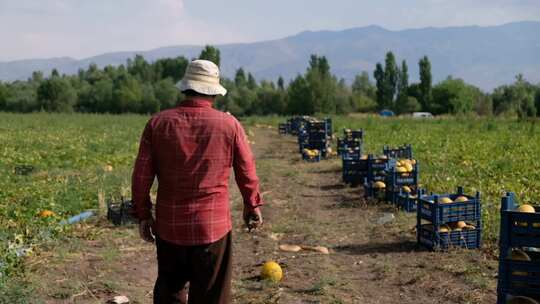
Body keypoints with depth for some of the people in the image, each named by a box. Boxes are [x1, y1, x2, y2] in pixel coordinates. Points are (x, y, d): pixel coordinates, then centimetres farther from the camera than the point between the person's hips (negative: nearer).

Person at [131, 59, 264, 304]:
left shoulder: (158, 123, -3)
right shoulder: (229, 125, -5)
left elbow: (141, 175, -1)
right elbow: (247, 173, 4)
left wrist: (143, 214, 11)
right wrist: (252, 206, 20)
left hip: (169, 227, 2)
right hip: (213, 227, -2)